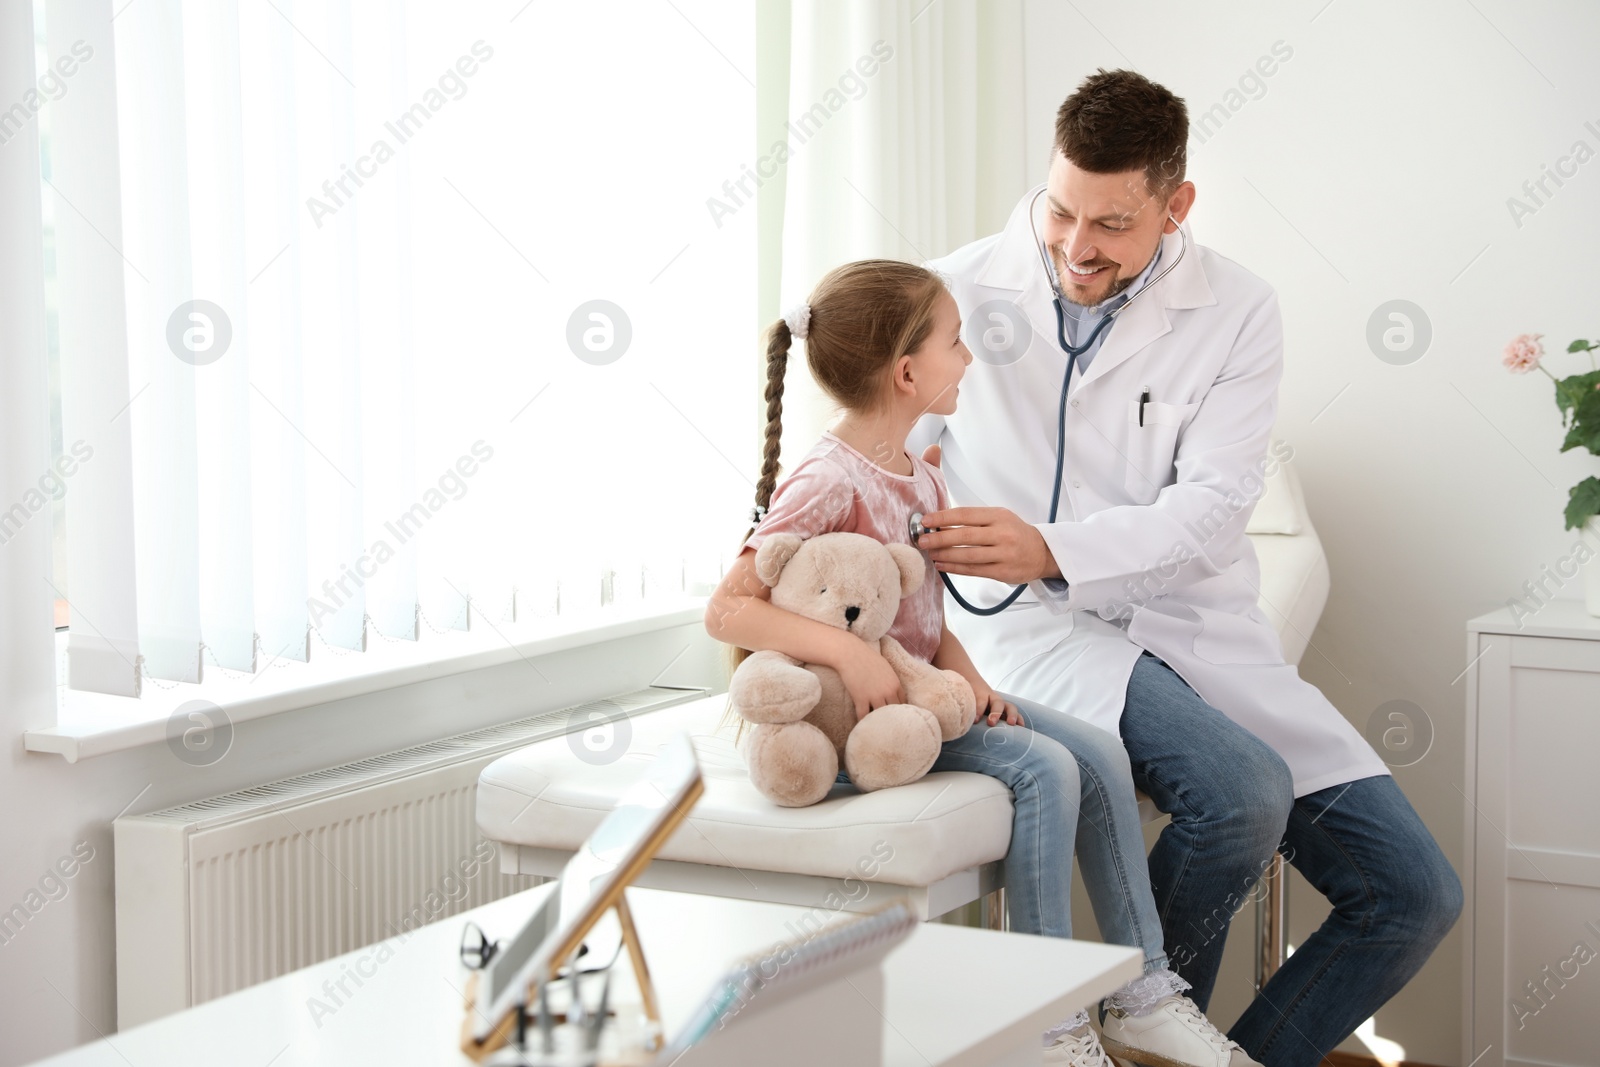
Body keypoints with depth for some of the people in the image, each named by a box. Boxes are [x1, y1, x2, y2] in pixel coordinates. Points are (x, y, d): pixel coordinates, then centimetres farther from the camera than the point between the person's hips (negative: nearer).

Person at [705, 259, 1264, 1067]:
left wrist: (969, 679, -4)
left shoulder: (920, 476, 10)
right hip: (857, 722, -9)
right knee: (1043, 769, -23)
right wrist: (847, 653, -34)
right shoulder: (827, 482, -19)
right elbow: (725, 611, -24)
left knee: (1098, 752, -3)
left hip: (923, 693, 9)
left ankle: (1142, 992, 4)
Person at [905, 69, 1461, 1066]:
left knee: (1416, 892, -5)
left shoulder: (1237, 312, 0)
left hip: (1197, 625, 4)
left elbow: (1211, 509, -10)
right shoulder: (961, 291, -1)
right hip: (1040, 629, -3)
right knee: (1243, 790, -33)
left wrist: (1049, 550, -25)